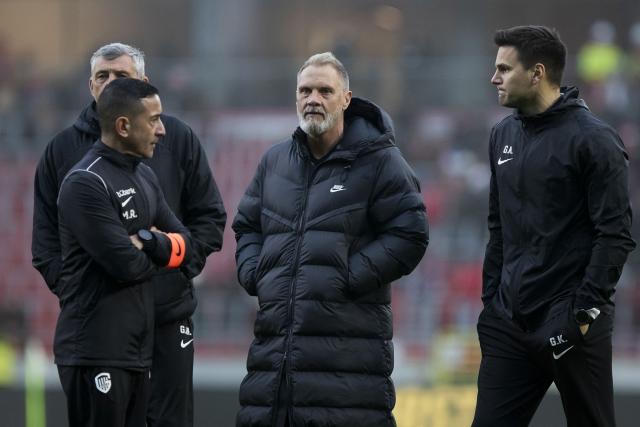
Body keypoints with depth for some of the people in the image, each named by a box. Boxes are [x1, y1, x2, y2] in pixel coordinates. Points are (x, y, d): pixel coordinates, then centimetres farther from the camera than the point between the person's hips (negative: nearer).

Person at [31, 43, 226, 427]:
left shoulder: (177, 138, 5)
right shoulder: (64, 148, 8)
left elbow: (209, 217, 7)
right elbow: (45, 233, 10)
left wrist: (179, 263, -5)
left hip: (168, 312, -1)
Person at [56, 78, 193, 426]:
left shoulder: (145, 176, 15)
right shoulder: (86, 184, -14)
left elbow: (184, 244, 12)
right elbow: (127, 265, -20)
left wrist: (150, 242, -9)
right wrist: (158, 254, 2)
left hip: (138, 350, 9)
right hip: (96, 354, -9)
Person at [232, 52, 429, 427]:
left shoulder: (378, 160, -1)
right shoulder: (275, 161, 17)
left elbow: (410, 234, -6)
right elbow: (247, 226, 28)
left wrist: (350, 278, -12)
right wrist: (254, 273, 8)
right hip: (276, 337, 6)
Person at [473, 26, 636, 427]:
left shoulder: (593, 139, -10)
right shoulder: (504, 135, 13)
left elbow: (615, 235, -13)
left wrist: (586, 310, -17)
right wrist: (491, 298, 13)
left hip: (569, 322, -7)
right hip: (509, 321, 7)